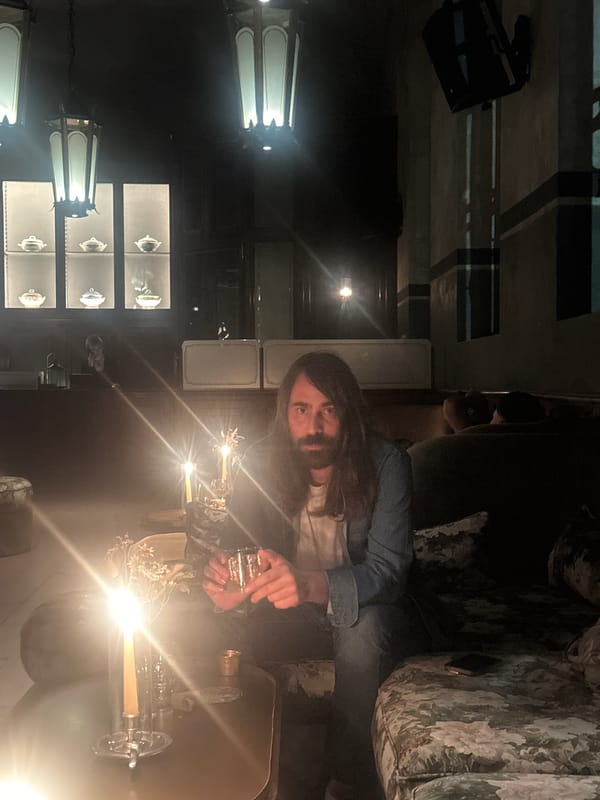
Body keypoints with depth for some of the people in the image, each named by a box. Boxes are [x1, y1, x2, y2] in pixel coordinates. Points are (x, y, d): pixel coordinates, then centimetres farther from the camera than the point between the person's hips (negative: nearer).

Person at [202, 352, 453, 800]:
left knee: (363, 628, -35)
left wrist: (312, 585, -51)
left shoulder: (386, 464, -20)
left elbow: (387, 569, -29)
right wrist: (228, 588, -37)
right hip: (295, 611, 3)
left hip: (373, 610, -2)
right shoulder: (260, 466, -12)